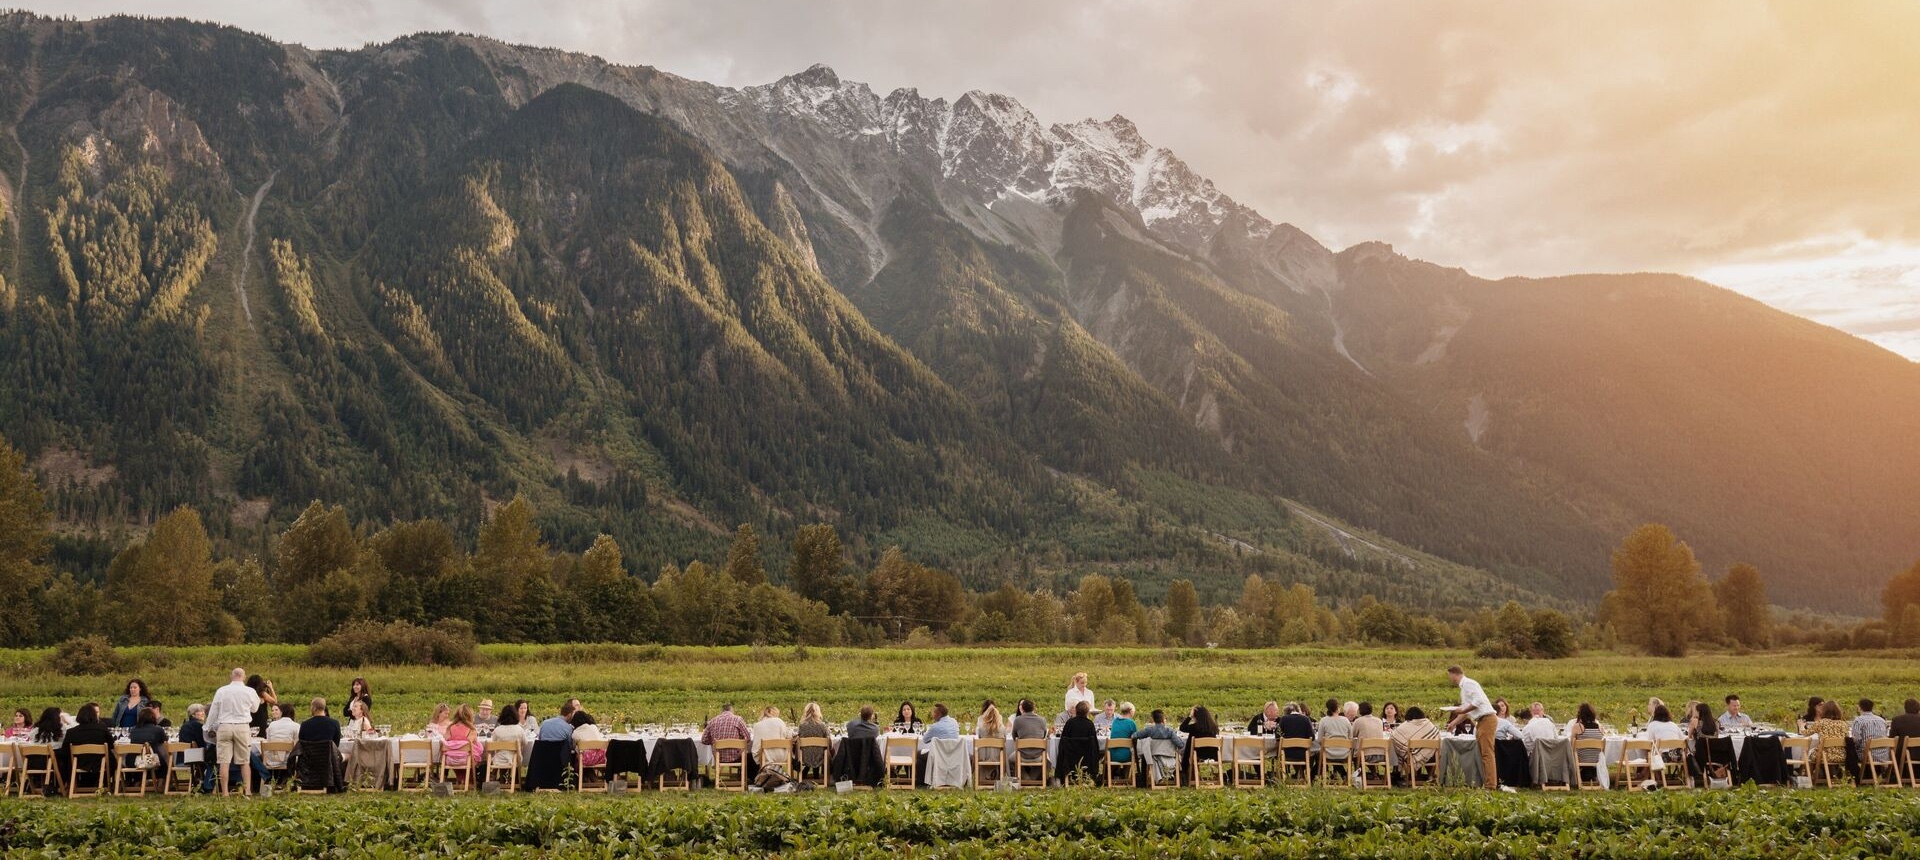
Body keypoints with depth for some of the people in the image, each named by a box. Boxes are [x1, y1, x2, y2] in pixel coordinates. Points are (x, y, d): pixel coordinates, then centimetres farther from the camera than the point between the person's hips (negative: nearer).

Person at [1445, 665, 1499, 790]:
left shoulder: (1468, 684, -10)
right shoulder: (1464, 687, 20)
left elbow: (1478, 700, -23)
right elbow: (1465, 711, 27)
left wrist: (1463, 710, -15)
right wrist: (1453, 723, 27)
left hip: (1486, 719, -10)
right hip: (1481, 721, 10)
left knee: (1486, 753, -10)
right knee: (1481, 753, 13)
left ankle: (1490, 785, -9)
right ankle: (1482, 781, 16)